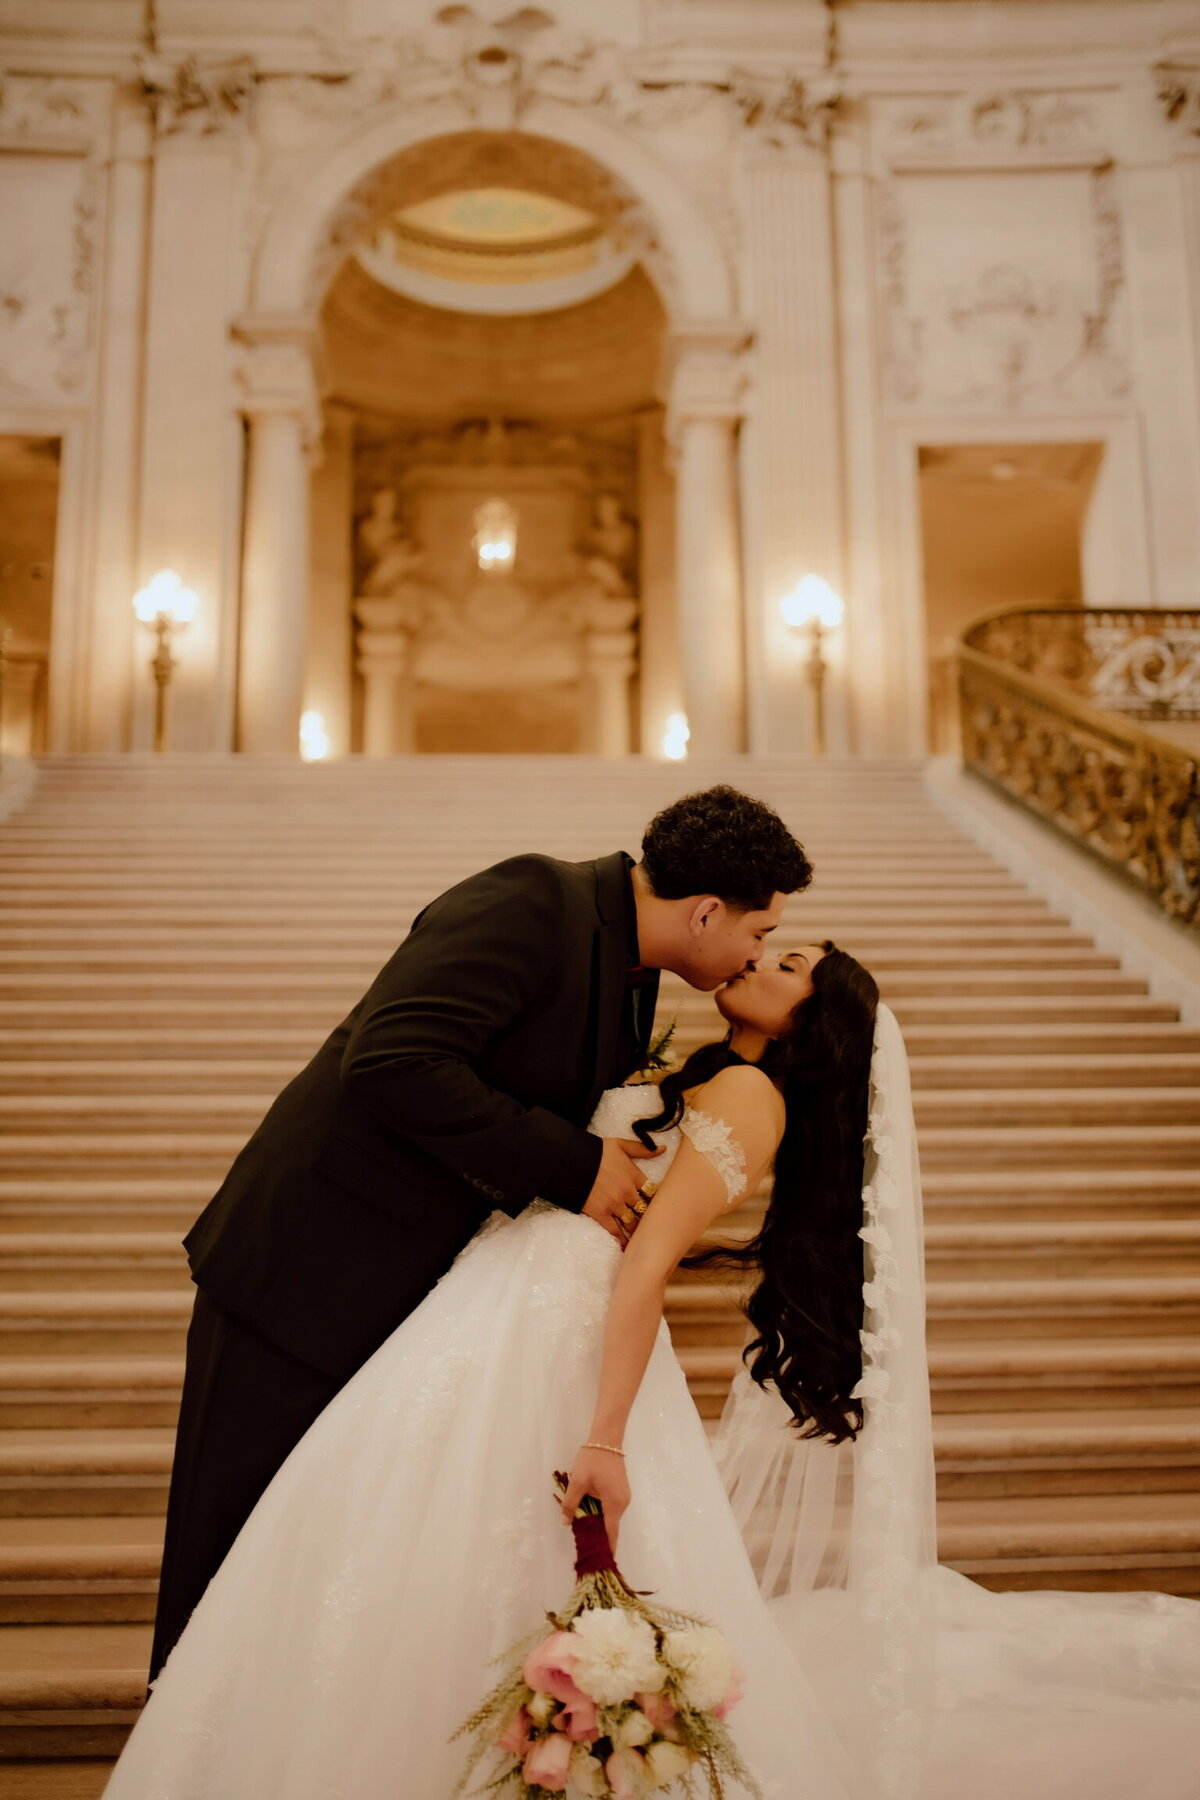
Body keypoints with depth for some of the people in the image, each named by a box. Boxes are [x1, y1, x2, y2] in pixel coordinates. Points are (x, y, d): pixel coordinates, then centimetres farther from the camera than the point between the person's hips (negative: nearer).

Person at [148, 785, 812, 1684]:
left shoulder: (629, 974, 6)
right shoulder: (531, 901, -22)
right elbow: (389, 1064, -32)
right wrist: (572, 1167, -26)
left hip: (417, 1291, 8)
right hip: (310, 1267, -8)